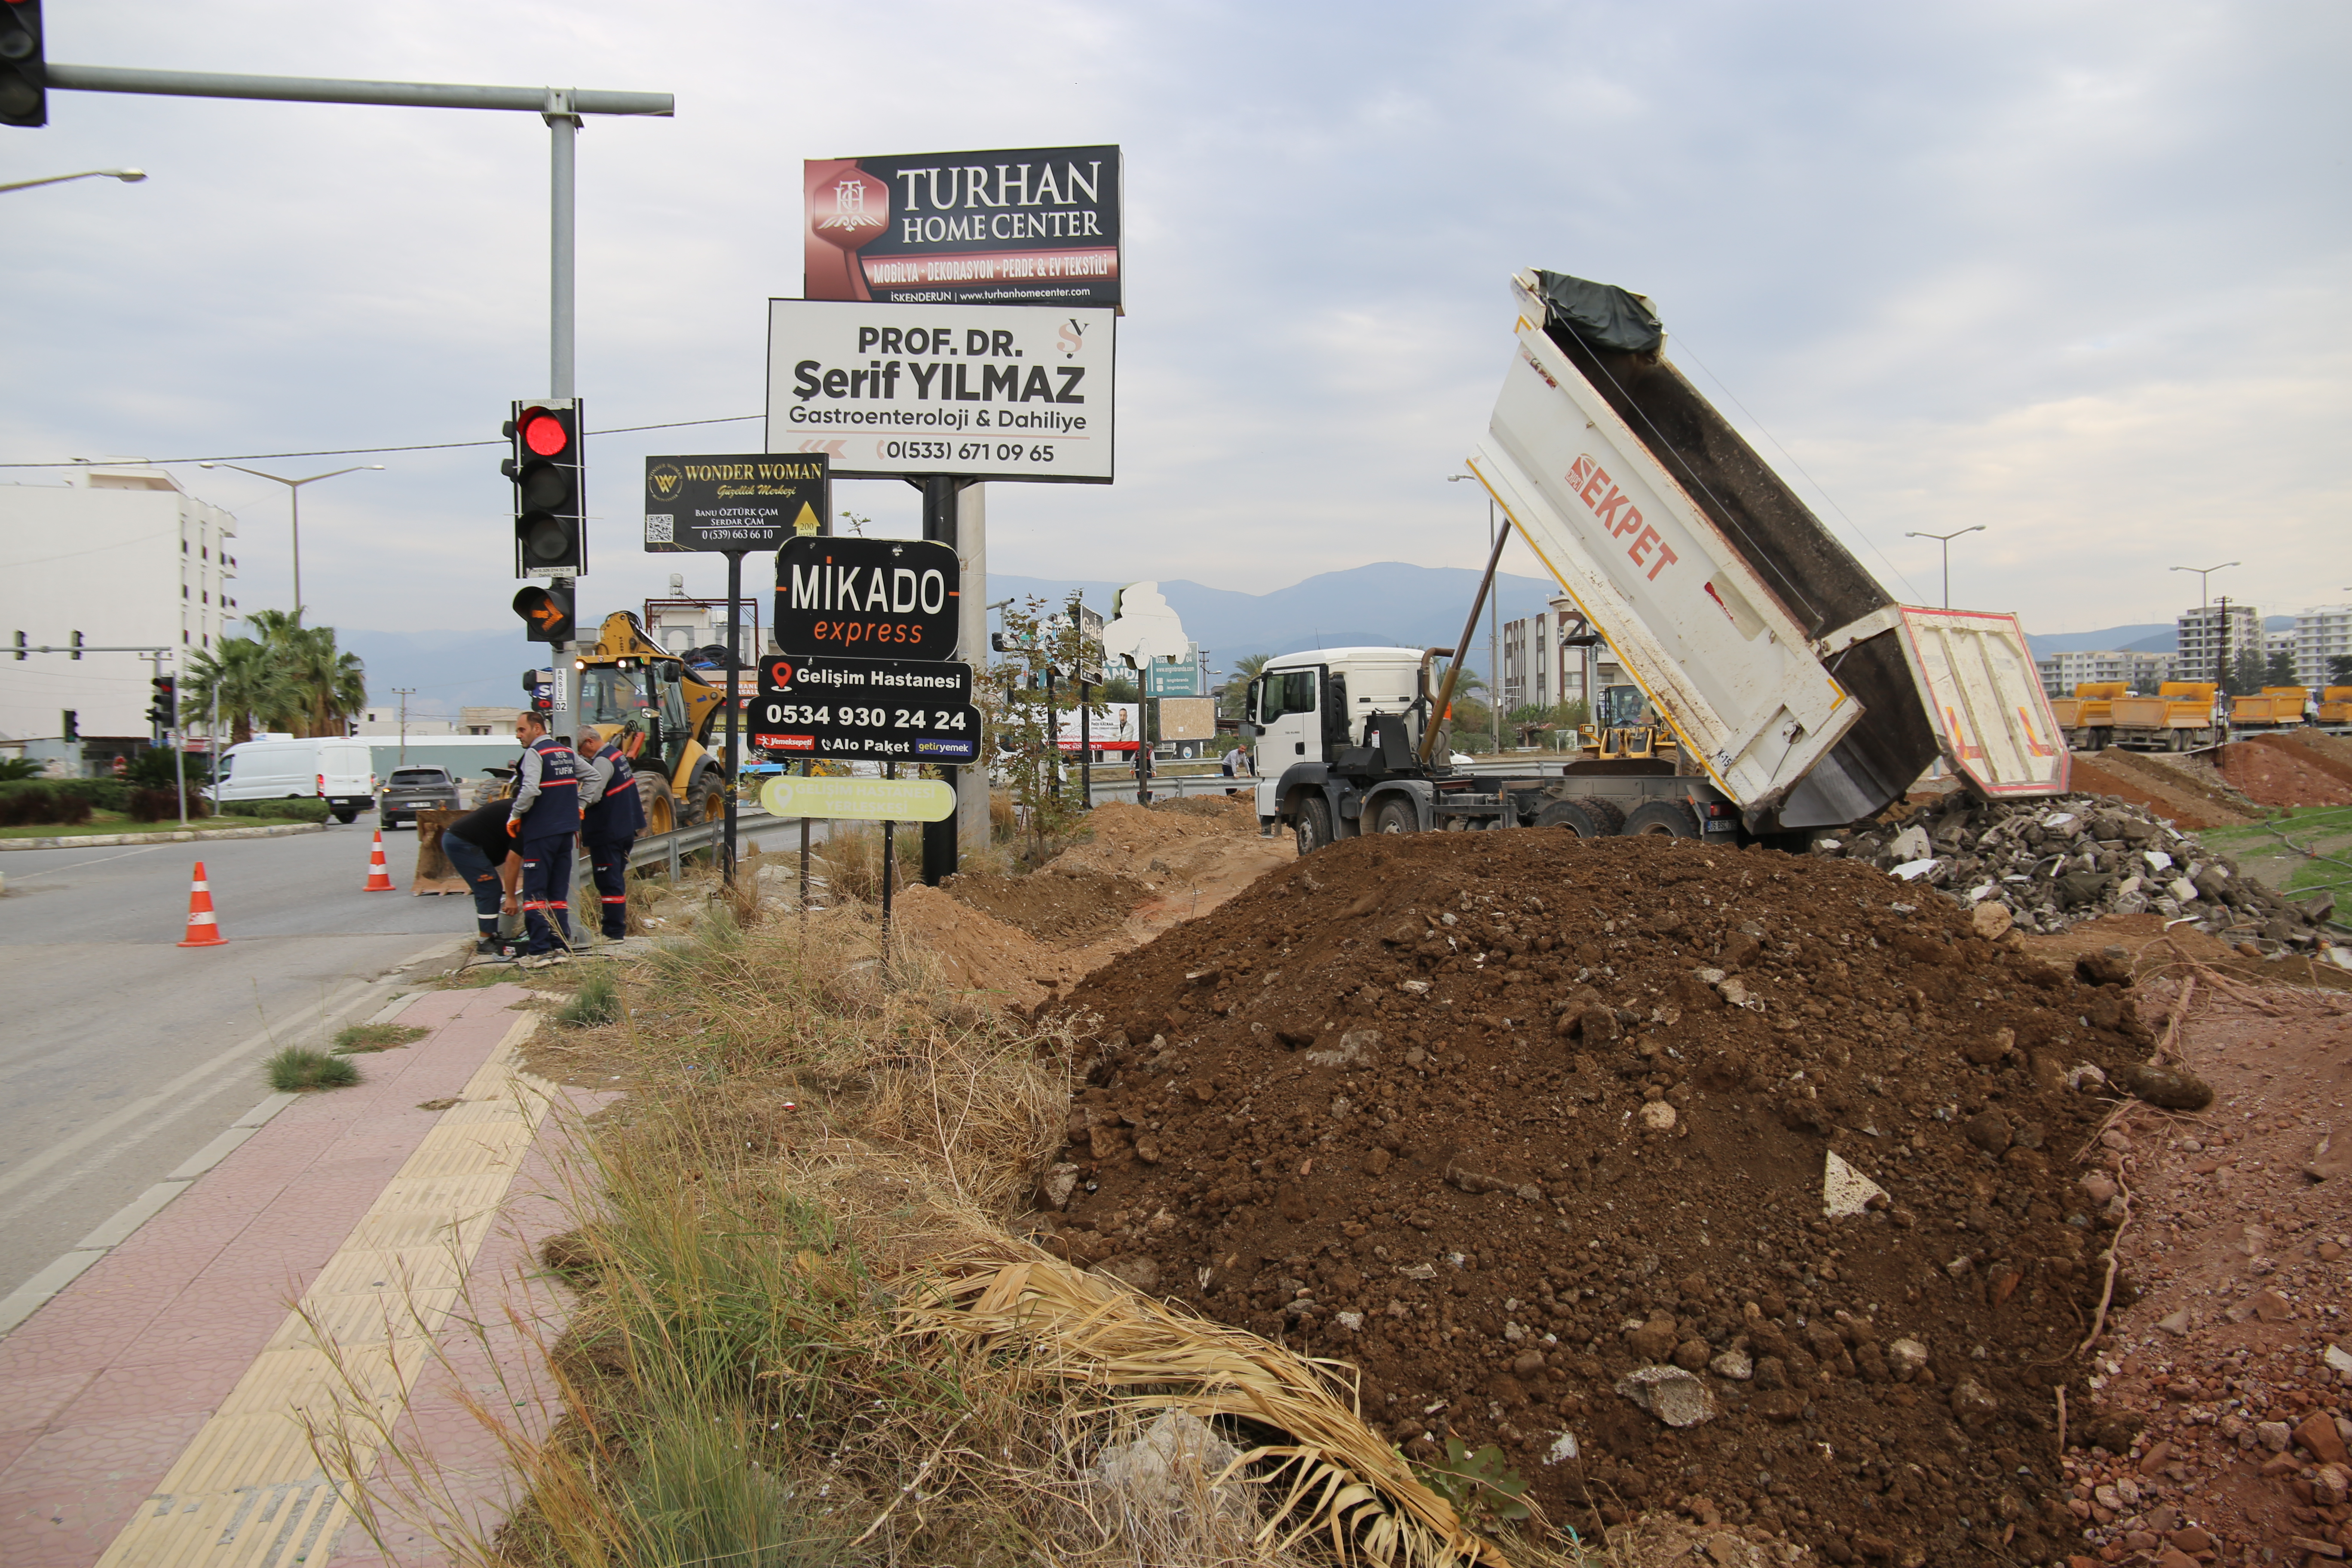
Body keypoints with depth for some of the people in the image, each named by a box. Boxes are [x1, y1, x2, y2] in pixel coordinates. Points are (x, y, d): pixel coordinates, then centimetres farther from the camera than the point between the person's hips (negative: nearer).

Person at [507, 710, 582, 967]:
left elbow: (530, 790, -23)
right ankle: (561, 948, 9)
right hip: (566, 830, 7)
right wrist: (579, 806, 22)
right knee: (559, 892, 11)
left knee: (535, 892, -2)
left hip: (541, 831, -7)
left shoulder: (535, 753, -11)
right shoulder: (568, 752, 13)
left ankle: (539, 951, -5)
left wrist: (515, 815, -10)